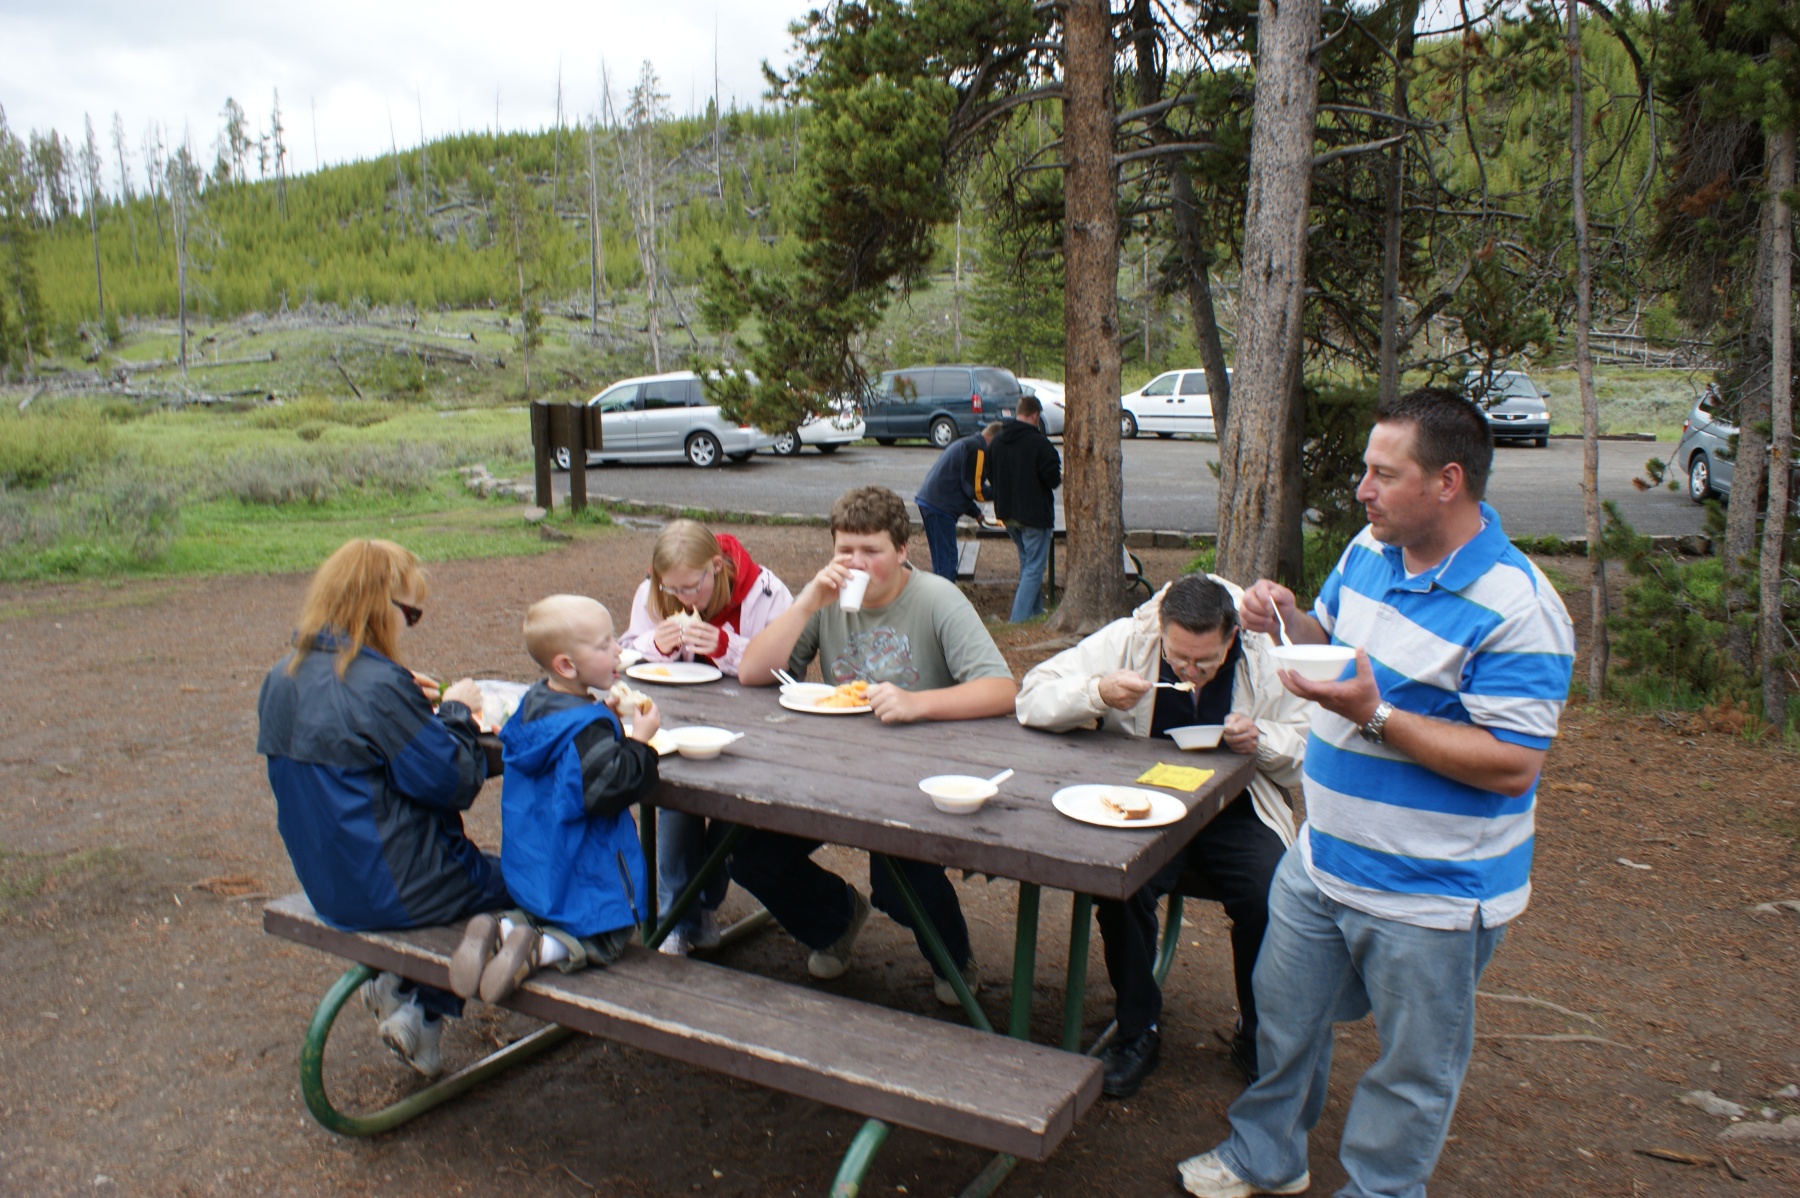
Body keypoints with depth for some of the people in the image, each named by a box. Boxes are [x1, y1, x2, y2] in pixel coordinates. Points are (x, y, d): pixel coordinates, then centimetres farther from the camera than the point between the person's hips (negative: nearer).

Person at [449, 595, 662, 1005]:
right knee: (604, 943, 10)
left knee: (539, 915, 29)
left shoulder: (535, 702, 2)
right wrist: (639, 740, -22)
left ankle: (499, 932, -1)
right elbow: (609, 788, -29)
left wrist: (603, 712, 9)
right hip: (583, 879, -8)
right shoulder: (586, 728, -25)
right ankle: (538, 950, -15)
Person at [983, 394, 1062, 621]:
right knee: (1034, 567, -1)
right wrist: (1060, 477, 5)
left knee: (1026, 562, 23)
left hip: (1006, 514, 8)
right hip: (1034, 515, -8)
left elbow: (990, 474, 13)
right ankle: (1018, 618, -7)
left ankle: (1035, 611, 30)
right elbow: (1054, 479, -18)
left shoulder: (998, 440, 3)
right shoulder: (1039, 442, -19)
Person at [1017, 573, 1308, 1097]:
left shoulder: (1263, 656, -3)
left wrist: (1262, 740, -16)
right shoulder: (1127, 640, -7)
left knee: (1269, 897, -26)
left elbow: (1305, 750, 6)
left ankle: (1257, 1038, 4)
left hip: (1235, 813, 1)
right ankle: (1137, 1032, -4)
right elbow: (1031, 699, -8)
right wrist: (1098, 693, -26)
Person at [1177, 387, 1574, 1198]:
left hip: (1427, 898, -8)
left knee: (1410, 1070, 14)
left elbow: (1511, 764, -25)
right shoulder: (1370, 550, 0)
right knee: (1283, 1013, 24)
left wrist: (1374, 715, -30)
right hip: (1324, 859, 8)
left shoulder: (1515, 608, -24)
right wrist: (1287, 622, -5)